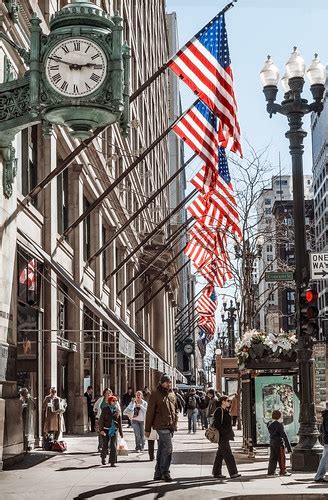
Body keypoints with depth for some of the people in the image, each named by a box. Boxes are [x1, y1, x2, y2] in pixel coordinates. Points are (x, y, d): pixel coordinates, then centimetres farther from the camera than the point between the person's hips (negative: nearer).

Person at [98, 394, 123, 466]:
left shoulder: (117, 410, 8)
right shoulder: (105, 409, -2)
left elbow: (120, 422, 14)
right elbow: (101, 420, -5)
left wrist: (121, 432, 14)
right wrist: (101, 430, -14)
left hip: (114, 430, 2)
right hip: (106, 429, -2)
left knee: (113, 446, -6)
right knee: (105, 445, 4)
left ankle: (112, 462, -3)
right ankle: (103, 458, 31)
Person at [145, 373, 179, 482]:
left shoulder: (172, 394, 14)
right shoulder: (155, 394, -6)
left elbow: (176, 409, 25)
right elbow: (150, 412, -6)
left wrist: (175, 422, 12)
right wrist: (147, 429, -7)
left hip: (170, 426, 7)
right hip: (161, 426, -7)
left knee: (162, 449, 12)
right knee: (168, 448, -13)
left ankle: (158, 473, 18)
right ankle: (165, 472, -5)